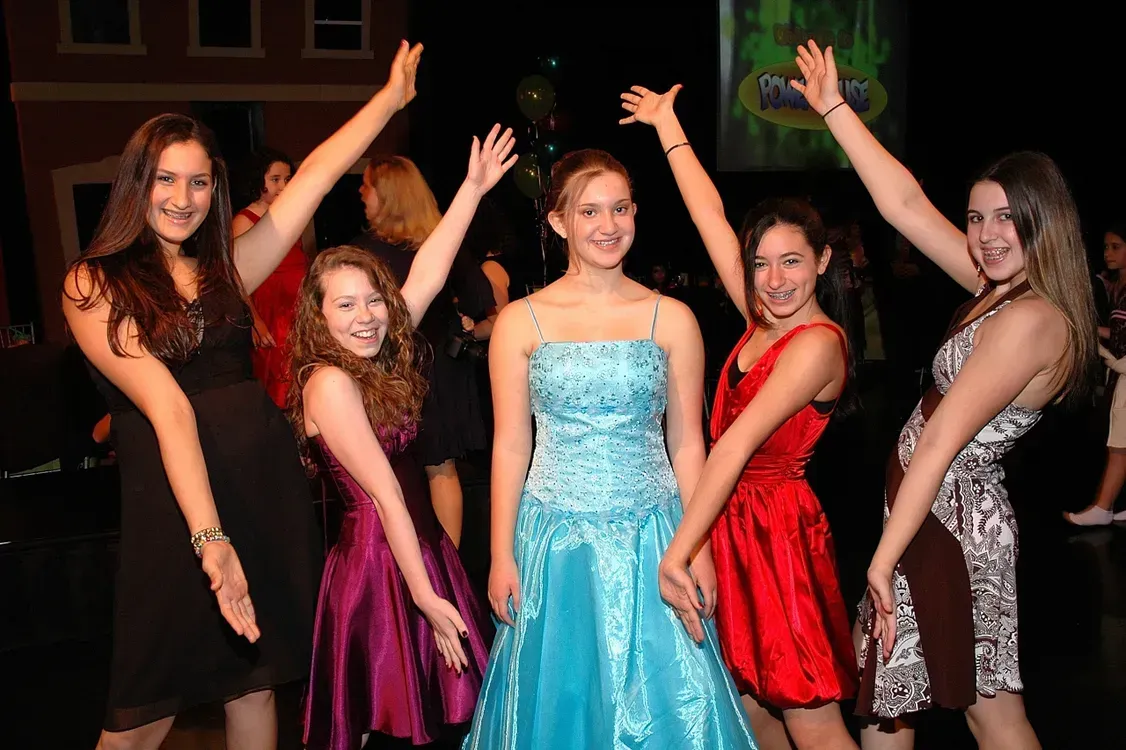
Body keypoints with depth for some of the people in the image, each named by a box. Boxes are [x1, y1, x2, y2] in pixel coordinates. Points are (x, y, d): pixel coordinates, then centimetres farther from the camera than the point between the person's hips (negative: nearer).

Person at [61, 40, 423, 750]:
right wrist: (210, 538, -24)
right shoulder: (94, 284, -4)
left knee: (255, 677, 13)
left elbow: (315, 176, 11)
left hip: (268, 487, 5)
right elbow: (168, 409, -17)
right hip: (172, 500, -4)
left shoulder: (224, 270, 11)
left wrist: (392, 97, 13)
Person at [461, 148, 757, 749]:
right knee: (560, 699, 12)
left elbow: (686, 443, 3)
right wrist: (501, 556, 0)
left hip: (650, 538, 0)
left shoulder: (672, 319, 1)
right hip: (554, 539, 0)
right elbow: (510, 445, 1)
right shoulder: (520, 322, -1)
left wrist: (698, 549, 1)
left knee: (661, 697, 7)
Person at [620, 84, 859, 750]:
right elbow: (711, 213, 12)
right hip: (731, 521, 8)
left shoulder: (818, 343, -17)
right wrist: (666, 123, 19)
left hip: (778, 527, -8)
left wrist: (676, 554, -25)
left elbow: (736, 446, -23)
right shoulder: (765, 321, 5)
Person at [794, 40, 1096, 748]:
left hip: (951, 518, -9)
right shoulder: (999, 289, 6)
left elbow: (938, 444, -22)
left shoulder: (1030, 320, -20)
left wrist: (884, 558, -21)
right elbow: (905, 203, 9)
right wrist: (833, 107, 12)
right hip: (938, 508, 9)